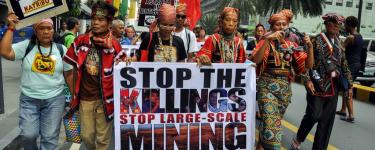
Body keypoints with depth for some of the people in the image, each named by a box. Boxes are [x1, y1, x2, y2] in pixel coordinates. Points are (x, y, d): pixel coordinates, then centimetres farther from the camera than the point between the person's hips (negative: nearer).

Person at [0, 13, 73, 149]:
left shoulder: (61, 49, 1)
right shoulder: (26, 46, -1)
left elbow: (69, 74, 6)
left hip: (54, 99, 0)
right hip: (29, 99, 0)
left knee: (50, 137, 4)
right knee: (28, 135, -1)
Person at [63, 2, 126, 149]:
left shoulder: (114, 45, -11)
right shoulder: (80, 41, -3)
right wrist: (74, 92, 8)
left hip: (105, 98, -2)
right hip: (84, 98, 3)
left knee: (103, 138, 10)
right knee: (86, 135, 15)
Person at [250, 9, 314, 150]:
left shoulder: (292, 45, 8)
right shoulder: (266, 42, -3)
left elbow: (308, 65, 4)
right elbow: (255, 60, -22)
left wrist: (310, 46, -10)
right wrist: (267, 40, -27)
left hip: (285, 87, 5)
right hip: (267, 86, -5)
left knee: (272, 121, 15)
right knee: (271, 122, -14)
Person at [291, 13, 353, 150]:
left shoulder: (338, 43, 13)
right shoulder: (317, 40, -6)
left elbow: (344, 65, 16)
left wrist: (349, 84, 15)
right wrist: (307, 80, -19)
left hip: (333, 86, 6)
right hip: (318, 85, -6)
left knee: (327, 119, 7)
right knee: (314, 115, -6)